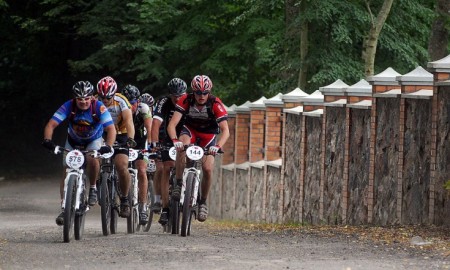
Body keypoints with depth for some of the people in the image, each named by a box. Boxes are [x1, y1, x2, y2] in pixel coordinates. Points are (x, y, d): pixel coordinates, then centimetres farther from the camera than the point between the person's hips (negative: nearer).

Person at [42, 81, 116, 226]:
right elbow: (51, 124, -30)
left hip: (94, 140, -2)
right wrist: (47, 140, -49)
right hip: (73, 142, 2)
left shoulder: (98, 107, -29)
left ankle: (92, 188, -7)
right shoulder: (68, 106, -26)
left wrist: (108, 146, -52)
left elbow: (111, 128, -35)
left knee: (92, 159, -32)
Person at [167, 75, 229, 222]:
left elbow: (225, 130, -34)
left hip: (208, 135, 0)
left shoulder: (215, 104, -28)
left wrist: (218, 146, -51)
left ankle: (203, 202, 6)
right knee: (182, 147, -34)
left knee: (207, 168, -16)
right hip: (190, 130, 0)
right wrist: (175, 140, -51)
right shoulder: (185, 101, -26)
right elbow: (172, 124, -31)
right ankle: (179, 185, -22)